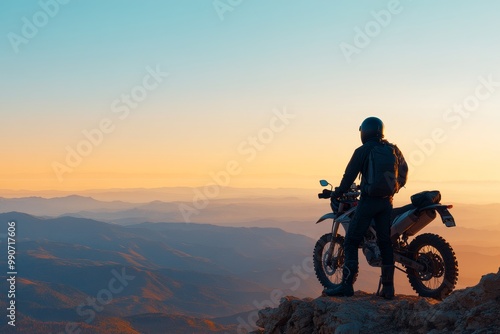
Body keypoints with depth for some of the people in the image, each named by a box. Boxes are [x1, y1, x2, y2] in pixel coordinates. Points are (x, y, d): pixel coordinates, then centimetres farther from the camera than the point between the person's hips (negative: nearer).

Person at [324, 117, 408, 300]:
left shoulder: (362, 152, -6)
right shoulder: (394, 150, 8)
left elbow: (349, 176, -3)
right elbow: (403, 172, 18)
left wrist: (337, 193, 12)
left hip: (368, 200, -5)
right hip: (387, 201, 5)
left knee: (351, 242, -1)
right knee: (385, 243, 11)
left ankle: (347, 284, -8)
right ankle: (388, 288, 10)